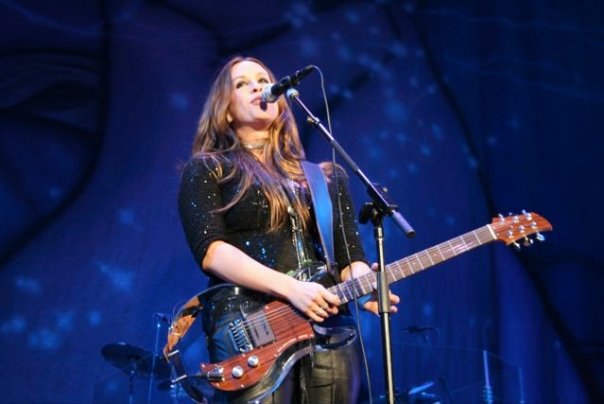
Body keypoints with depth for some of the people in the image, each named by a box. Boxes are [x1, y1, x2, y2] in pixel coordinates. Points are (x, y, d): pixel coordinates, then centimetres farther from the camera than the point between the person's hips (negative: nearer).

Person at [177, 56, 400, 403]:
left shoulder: (328, 176, 20)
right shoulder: (206, 170, 8)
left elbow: (350, 252, 13)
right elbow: (209, 250, -7)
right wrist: (290, 289, -20)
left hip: (331, 327, 4)